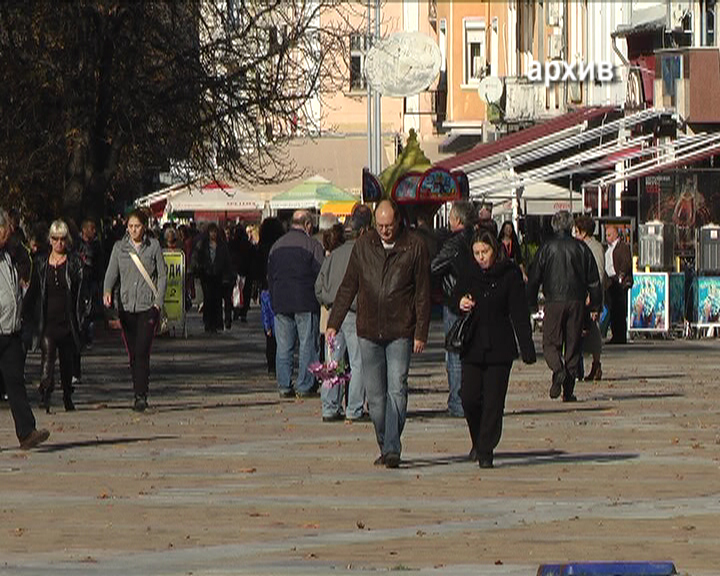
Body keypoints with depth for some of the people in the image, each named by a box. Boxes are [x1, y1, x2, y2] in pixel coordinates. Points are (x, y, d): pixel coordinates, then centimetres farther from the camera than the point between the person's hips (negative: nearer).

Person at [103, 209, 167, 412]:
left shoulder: (153, 246, 2)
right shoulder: (119, 247, 7)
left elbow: (162, 275, 5)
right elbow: (112, 273, 2)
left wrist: (158, 302, -5)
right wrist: (107, 292, -18)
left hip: (148, 306, -3)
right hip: (126, 306, 3)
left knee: (142, 352, -12)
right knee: (132, 353, 6)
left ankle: (141, 396, -13)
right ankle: (139, 393, 15)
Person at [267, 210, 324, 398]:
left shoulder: (276, 246, 12)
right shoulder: (312, 245, -5)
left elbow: (269, 276, 16)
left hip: (280, 303, 5)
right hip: (305, 304, -5)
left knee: (283, 347, 7)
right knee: (307, 346, 0)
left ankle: (284, 386, 5)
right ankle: (304, 386, -1)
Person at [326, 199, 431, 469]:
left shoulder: (414, 247, -2)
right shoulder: (363, 245, 5)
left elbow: (423, 293, 0)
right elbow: (348, 287, 12)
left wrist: (421, 333, -4)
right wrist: (333, 323, 8)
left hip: (400, 333, -3)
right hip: (369, 331, 3)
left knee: (397, 391, -10)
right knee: (375, 394, 6)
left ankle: (392, 449, -10)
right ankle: (384, 446, 17)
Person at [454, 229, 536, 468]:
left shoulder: (510, 274, -3)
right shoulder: (467, 270, 4)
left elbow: (519, 312, -3)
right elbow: (455, 298, 14)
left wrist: (527, 348, -6)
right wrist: (460, 303, -12)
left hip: (499, 347, -2)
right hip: (472, 346, 2)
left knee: (494, 401, -3)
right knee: (470, 397, -3)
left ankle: (486, 450, 4)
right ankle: (478, 441, 21)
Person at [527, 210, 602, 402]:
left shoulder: (547, 248, 1)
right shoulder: (581, 248, 5)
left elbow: (534, 278, 4)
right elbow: (594, 280, 8)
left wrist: (531, 303, 12)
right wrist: (595, 306, 14)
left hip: (554, 302, -2)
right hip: (577, 301, 2)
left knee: (550, 343, 5)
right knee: (573, 345, 7)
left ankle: (558, 368, -26)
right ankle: (569, 391, 3)